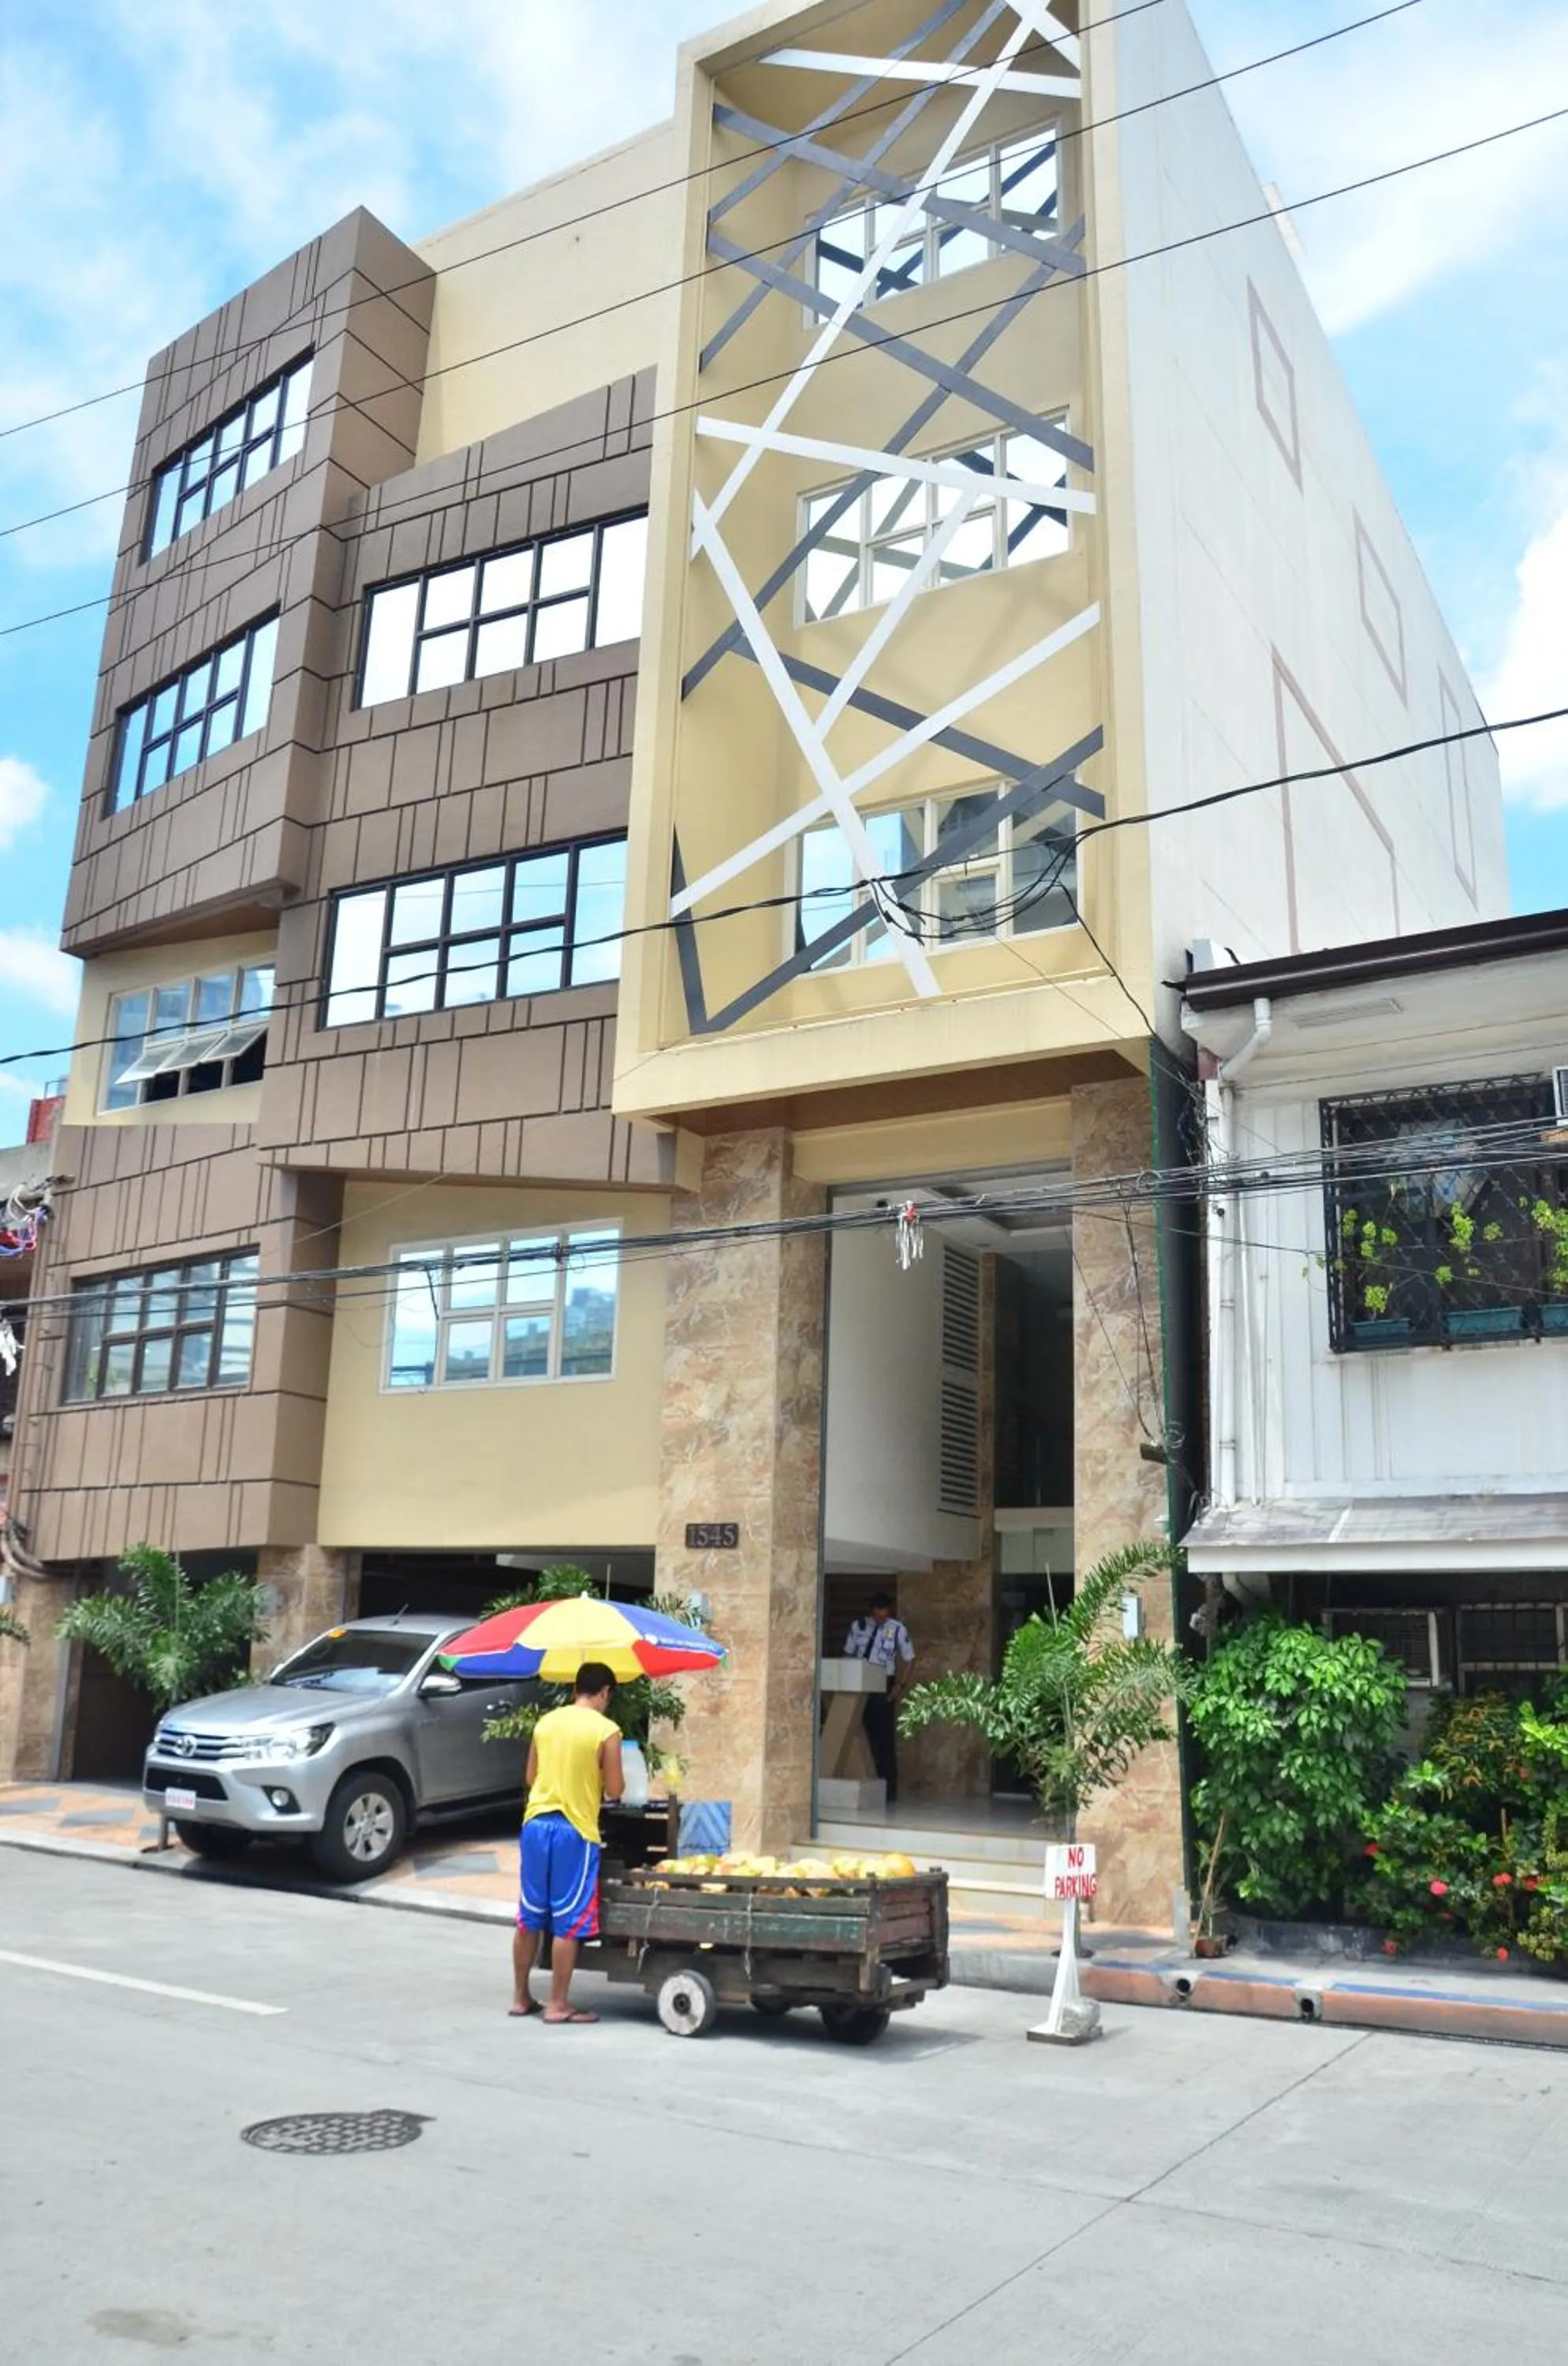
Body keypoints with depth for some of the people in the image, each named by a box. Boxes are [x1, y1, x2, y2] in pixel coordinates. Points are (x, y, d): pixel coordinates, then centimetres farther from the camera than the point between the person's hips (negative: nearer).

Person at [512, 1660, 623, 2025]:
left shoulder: (546, 1722, 8)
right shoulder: (607, 1730, -8)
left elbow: (531, 1778, 14)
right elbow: (613, 1791, -6)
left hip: (536, 1824, 5)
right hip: (574, 1830, -5)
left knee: (529, 1918, 14)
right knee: (567, 1923, 3)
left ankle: (520, 1998, 22)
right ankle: (558, 2005, 7)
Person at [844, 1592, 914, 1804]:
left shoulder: (897, 1629, -5)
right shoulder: (858, 1626, 3)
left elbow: (908, 1660, 1)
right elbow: (848, 1655, 12)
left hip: (883, 1687, -3)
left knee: (884, 1738, -1)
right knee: (861, 1736, 5)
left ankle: (889, 1789, 4)